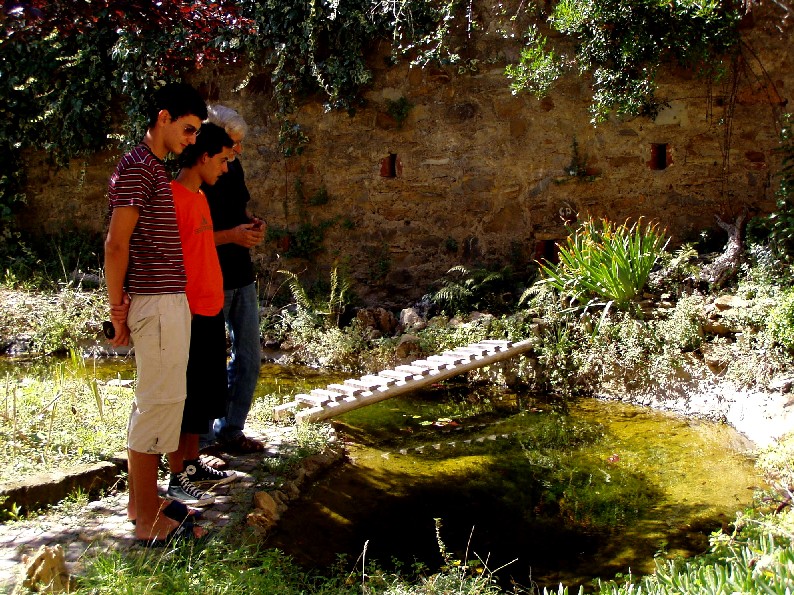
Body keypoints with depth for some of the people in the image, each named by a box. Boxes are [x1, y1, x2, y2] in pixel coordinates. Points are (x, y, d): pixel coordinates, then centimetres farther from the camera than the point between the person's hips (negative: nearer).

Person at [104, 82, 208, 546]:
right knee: (159, 403, -6)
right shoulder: (137, 167, -12)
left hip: (171, 302, 10)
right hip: (157, 304, -10)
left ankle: (142, 499, 26)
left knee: (154, 402, 15)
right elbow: (116, 243, -16)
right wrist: (118, 309, -12)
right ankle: (149, 521, 2)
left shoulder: (157, 169, 18)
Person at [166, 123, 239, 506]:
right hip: (189, 315, -10)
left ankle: (193, 466, 27)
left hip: (211, 313, 10)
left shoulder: (199, 195, 15)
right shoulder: (174, 197, -15)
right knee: (184, 398, -1)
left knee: (206, 395, 16)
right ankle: (177, 478, 8)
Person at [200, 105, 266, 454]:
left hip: (242, 277, 8)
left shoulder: (233, 168, 7)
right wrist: (232, 235, -24)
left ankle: (230, 431, 26)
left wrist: (254, 225, 0)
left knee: (249, 358, 13)